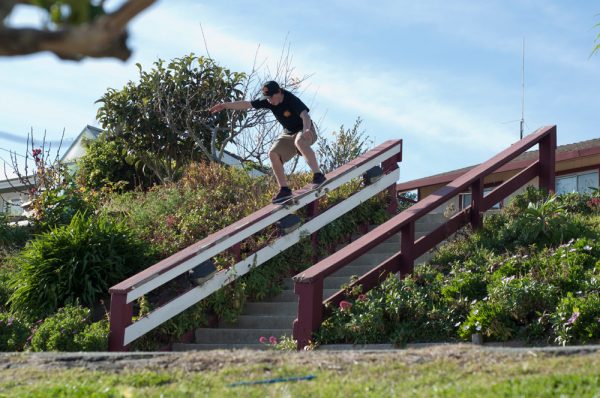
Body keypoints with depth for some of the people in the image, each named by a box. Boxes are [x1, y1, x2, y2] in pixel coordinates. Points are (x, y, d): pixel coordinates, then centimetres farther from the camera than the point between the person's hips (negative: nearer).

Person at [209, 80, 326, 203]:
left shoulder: (292, 100, -27)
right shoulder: (268, 102, -8)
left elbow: (305, 115, -43)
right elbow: (246, 104, -2)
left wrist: (306, 129, -63)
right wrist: (225, 105, -2)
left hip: (305, 130, -7)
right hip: (288, 133, 7)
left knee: (300, 141, -40)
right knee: (273, 153, -13)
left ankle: (318, 175, -39)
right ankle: (284, 189, -9)